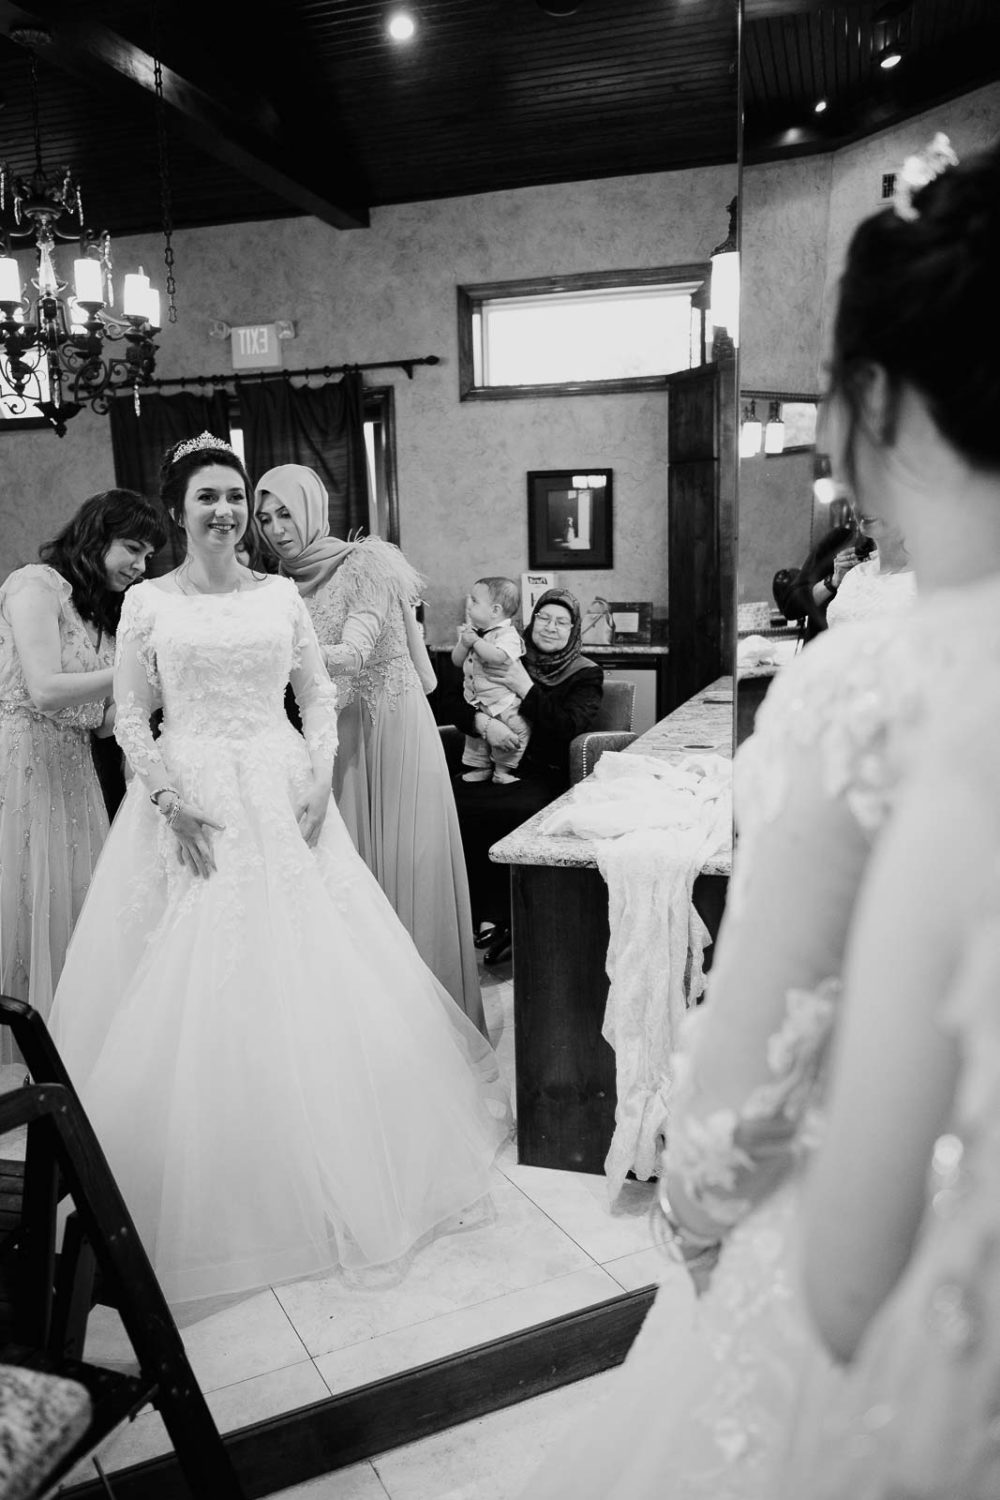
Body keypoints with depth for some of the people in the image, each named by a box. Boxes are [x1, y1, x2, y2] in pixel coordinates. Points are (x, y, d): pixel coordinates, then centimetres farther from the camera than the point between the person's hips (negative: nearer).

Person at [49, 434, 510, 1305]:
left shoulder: (281, 595, 7)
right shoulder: (149, 602, 1)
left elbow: (320, 697, 9)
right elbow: (132, 720, 0)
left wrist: (319, 782, -4)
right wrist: (172, 803, -11)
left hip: (283, 800, 2)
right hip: (194, 805, -2)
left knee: (310, 978, 6)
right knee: (193, 989, 1)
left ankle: (328, 1160, 26)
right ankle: (207, 1188, 19)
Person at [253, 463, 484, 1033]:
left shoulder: (367, 563, -9)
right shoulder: (284, 586, 9)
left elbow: (354, 654, -21)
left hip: (393, 728, -5)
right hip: (335, 736, 5)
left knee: (404, 865, -1)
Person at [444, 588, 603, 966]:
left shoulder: (585, 675, 9)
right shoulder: (508, 661, 17)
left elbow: (568, 727, -9)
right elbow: (451, 703, 10)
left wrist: (525, 688, -10)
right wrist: (483, 722, -10)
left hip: (547, 777, -3)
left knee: (517, 812, -36)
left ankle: (494, 918, -16)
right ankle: (494, 918, -20)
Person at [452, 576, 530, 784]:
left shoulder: (507, 635, -16)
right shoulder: (473, 632, 9)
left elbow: (498, 657, -36)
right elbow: (457, 661, 9)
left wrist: (475, 641, -24)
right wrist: (464, 642, -9)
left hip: (504, 705, -8)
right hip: (476, 705, 8)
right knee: (474, 736, 17)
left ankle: (504, 770, 18)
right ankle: (480, 768, 32)